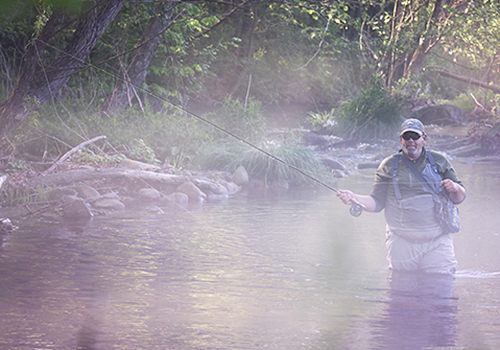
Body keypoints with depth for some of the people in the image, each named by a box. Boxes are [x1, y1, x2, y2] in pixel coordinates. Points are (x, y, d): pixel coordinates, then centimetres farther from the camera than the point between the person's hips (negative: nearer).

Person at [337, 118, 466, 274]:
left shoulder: (439, 161, 10)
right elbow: (377, 203, 6)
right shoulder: (389, 166, 9)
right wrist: (355, 198, -12)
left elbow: (459, 198, 14)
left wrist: (455, 188, -9)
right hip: (402, 242, 0)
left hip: (437, 243, 0)